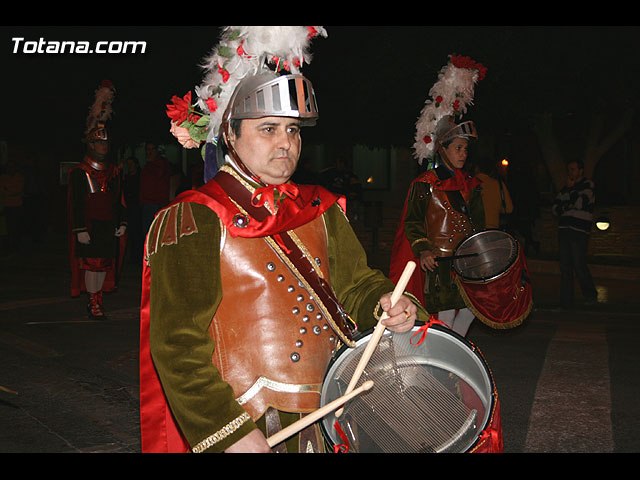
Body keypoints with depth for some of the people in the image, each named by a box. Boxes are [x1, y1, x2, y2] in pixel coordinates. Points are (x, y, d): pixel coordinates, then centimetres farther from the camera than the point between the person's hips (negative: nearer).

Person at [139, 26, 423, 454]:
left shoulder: (320, 210, 11)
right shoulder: (196, 220, -10)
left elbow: (353, 281, 14)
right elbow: (178, 343, -14)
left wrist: (383, 303, -9)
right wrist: (230, 433, -21)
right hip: (242, 424, -5)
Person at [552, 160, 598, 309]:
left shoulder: (588, 185, 3)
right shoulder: (565, 189, 21)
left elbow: (579, 202, -12)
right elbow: (555, 208, 16)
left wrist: (571, 188, 0)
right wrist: (568, 207, -3)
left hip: (579, 231, -6)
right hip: (564, 229, 6)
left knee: (579, 264, -11)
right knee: (565, 266, 2)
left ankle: (590, 295, 8)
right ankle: (566, 302, 6)